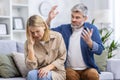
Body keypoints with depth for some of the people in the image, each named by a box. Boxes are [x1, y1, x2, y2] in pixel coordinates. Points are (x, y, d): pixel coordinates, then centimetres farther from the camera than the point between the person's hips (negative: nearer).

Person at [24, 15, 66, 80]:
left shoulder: (57, 36, -4)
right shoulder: (28, 42, -3)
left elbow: (62, 58, -1)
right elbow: (31, 67, -13)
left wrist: (48, 67, -17)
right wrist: (30, 45, -18)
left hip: (57, 72, -1)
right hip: (39, 72, 1)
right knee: (31, 74, -34)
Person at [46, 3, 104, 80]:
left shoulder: (92, 29, 3)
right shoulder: (63, 28, 9)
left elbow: (100, 50, -6)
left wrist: (89, 42, -26)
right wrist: (49, 19, -11)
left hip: (87, 68, 0)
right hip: (69, 69, 0)